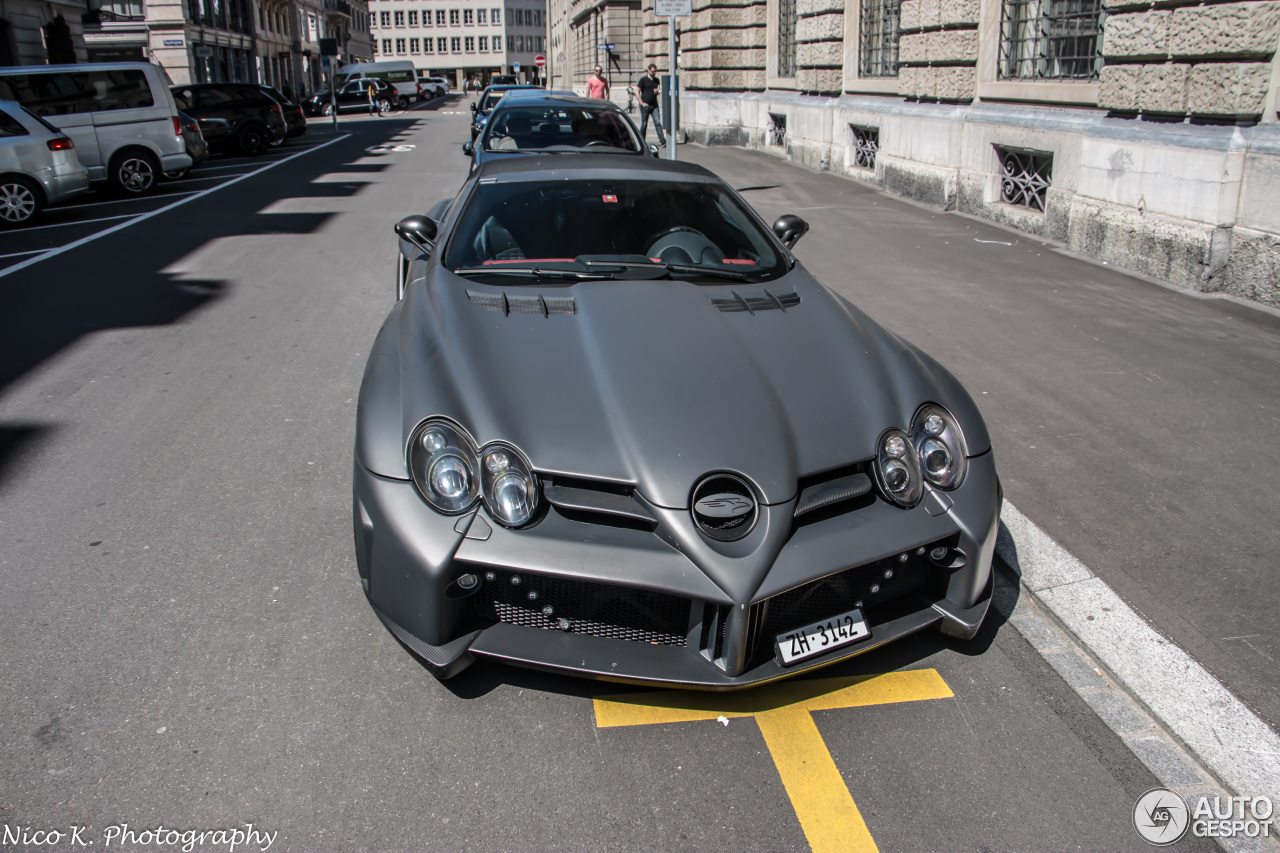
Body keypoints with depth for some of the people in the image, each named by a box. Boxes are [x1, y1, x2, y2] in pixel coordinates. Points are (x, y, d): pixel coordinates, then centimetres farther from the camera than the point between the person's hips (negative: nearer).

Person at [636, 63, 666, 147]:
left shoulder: (657, 80, 12)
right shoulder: (643, 79, -2)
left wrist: (657, 91, -3)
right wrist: (642, 103, -10)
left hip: (654, 105, 3)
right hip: (645, 105, -3)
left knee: (657, 122, -8)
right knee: (644, 124, 3)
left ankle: (662, 141, -15)